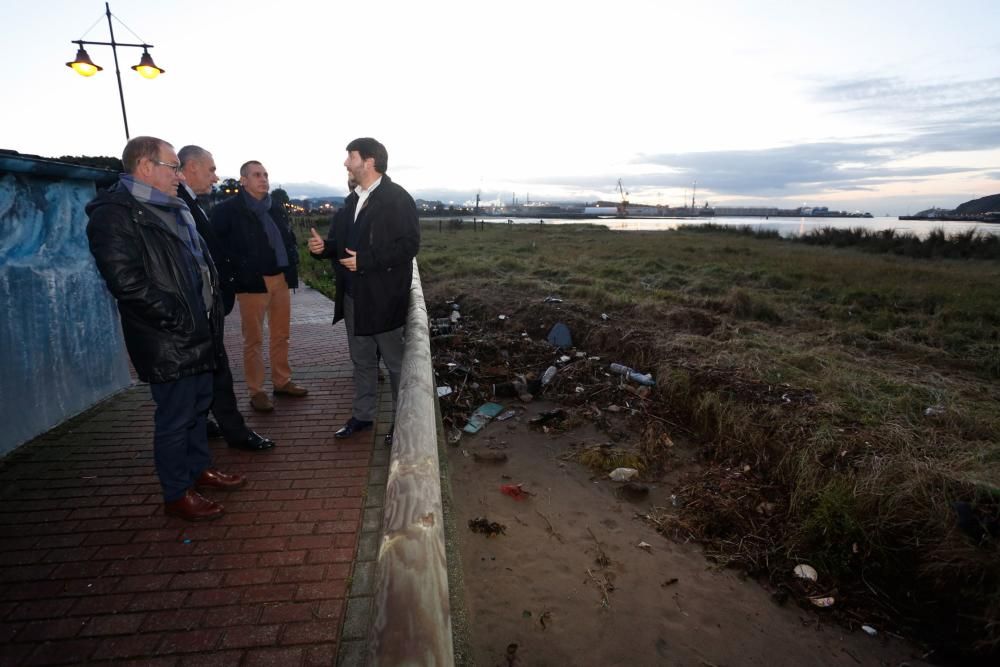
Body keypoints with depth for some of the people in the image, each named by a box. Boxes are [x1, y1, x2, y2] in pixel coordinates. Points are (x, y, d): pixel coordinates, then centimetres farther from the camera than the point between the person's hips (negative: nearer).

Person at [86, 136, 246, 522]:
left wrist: (212, 308, 11)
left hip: (198, 333, 9)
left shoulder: (173, 209, 15)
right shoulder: (114, 213, -14)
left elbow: (201, 261, 22)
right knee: (174, 417, 3)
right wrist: (179, 318, -19)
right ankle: (177, 494, 20)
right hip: (167, 343, -9)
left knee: (198, 404, 20)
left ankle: (199, 467, 39)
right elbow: (127, 281, -23)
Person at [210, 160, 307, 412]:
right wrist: (239, 271, -13)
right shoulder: (227, 209, -4)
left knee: (282, 334, 13)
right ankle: (256, 391, 11)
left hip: (281, 279, 6)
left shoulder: (277, 208, 15)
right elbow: (218, 244, -9)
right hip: (253, 282, -6)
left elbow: (289, 237, 24)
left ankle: (282, 381, 27)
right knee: (254, 339, 1)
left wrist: (292, 263, 10)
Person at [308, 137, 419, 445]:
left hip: (383, 297, -8)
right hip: (353, 296, 8)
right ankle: (362, 415, 33)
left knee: (396, 361, 5)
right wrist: (324, 246, -2)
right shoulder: (352, 200, 14)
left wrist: (365, 260, -23)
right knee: (361, 361, 18)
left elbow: (410, 245, -19)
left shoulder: (397, 198, -11)